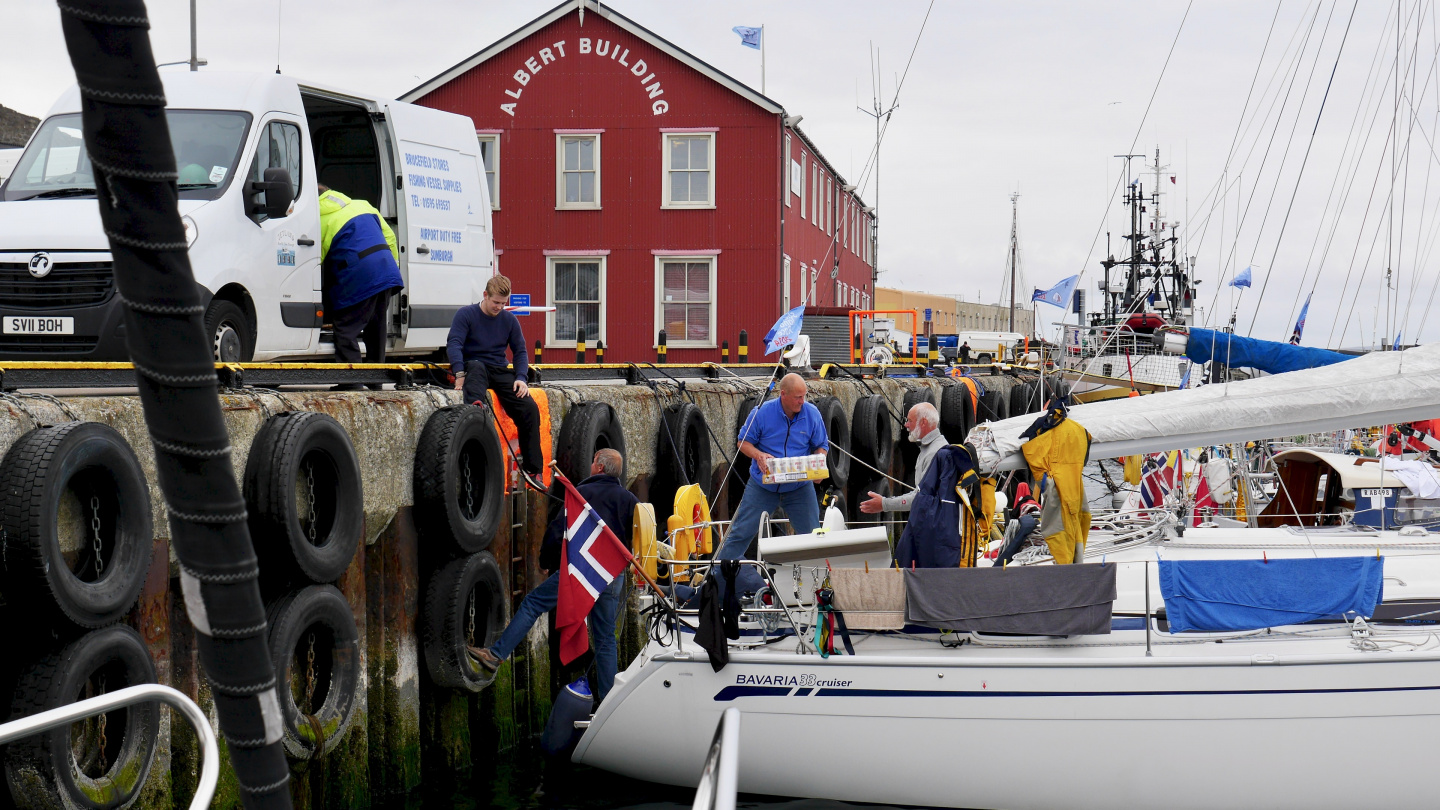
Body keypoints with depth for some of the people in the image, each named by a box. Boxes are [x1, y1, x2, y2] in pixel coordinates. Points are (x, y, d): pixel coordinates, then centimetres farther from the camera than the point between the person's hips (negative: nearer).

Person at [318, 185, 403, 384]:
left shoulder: (320, 220, 1)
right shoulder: (362, 205, 21)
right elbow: (390, 238, 19)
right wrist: (392, 268, 25)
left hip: (357, 281, -7)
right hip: (386, 274, 7)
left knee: (346, 332, -2)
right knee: (376, 330, 17)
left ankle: (350, 385, -8)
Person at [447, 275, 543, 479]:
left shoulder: (509, 320, 13)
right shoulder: (466, 314, 0)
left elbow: (520, 351, 13)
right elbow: (454, 344, -11)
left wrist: (521, 377, -6)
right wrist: (460, 373, -27)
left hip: (499, 371, 3)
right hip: (473, 368, -3)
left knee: (530, 408, -16)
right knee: (476, 366, -40)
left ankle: (532, 469, -12)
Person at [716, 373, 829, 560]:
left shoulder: (812, 414, -6)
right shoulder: (762, 412, -12)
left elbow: (821, 446, 6)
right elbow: (743, 442, -3)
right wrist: (758, 455, -23)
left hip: (800, 487, 1)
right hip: (762, 486, -1)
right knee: (741, 532, 2)